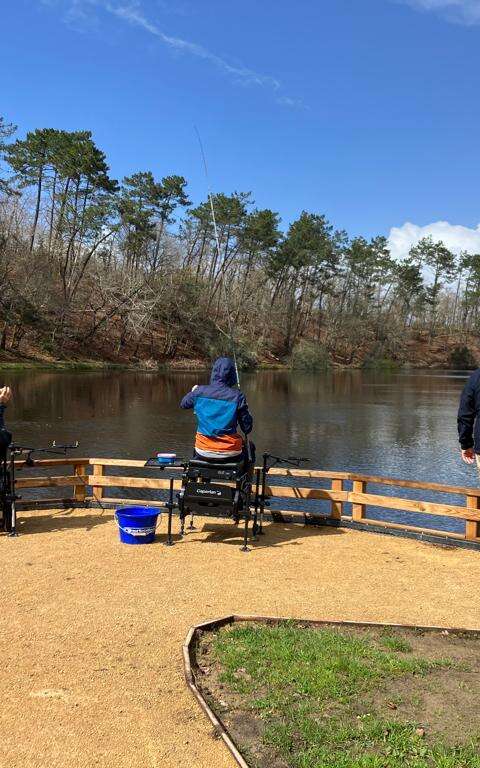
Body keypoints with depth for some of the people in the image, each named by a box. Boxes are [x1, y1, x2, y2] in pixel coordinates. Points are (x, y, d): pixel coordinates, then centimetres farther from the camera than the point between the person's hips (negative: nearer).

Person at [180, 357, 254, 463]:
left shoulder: (199, 391, -7)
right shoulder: (237, 396, -14)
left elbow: (183, 404, 16)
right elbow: (247, 429, -10)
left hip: (203, 453, 2)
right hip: (230, 454, -2)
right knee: (249, 447, 30)